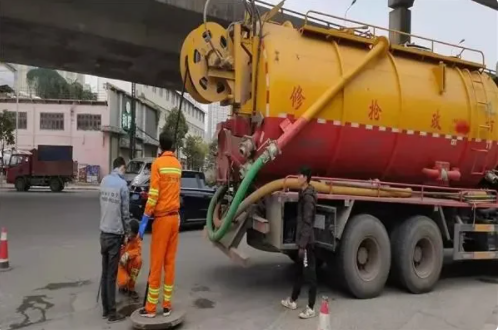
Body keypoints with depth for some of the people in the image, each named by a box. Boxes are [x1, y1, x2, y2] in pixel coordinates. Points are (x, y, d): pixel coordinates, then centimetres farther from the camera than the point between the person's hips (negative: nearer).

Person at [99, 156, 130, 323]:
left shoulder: (104, 181, 4)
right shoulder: (122, 184, -14)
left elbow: (103, 205, 10)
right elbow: (125, 211, -10)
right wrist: (126, 231, 4)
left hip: (103, 232, 6)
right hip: (115, 233, -6)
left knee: (104, 273, 12)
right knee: (111, 274, 0)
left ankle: (105, 309, 22)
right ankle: (111, 312, 8)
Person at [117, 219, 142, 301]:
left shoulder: (137, 238, -13)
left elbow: (138, 250, -23)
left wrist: (128, 255, -41)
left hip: (130, 265, 3)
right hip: (120, 264, -3)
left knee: (138, 259, -30)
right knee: (124, 281, -32)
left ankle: (131, 288, -10)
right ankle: (123, 286, 12)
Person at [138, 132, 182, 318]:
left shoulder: (158, 163, -10)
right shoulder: (177, 164, 8)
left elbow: (154, 194, -15)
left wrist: (145, 219, -11)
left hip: (162, 218, -5)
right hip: (175, 217, 6)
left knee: (156, 264, 2)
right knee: (170, 262, 10)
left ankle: (150, 308, 12)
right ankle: (167, 306, 17)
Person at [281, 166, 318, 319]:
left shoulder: (308, 197, -18)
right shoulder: (303, 194, 12)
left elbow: (307, 222, -21)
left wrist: (303, 244, -21)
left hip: (307, 242, -10)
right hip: (302, 240, 10)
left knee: (309, 274, -1)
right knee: (299, 272, 20)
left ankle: (311, 308, 9)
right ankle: (292, 300, 33)